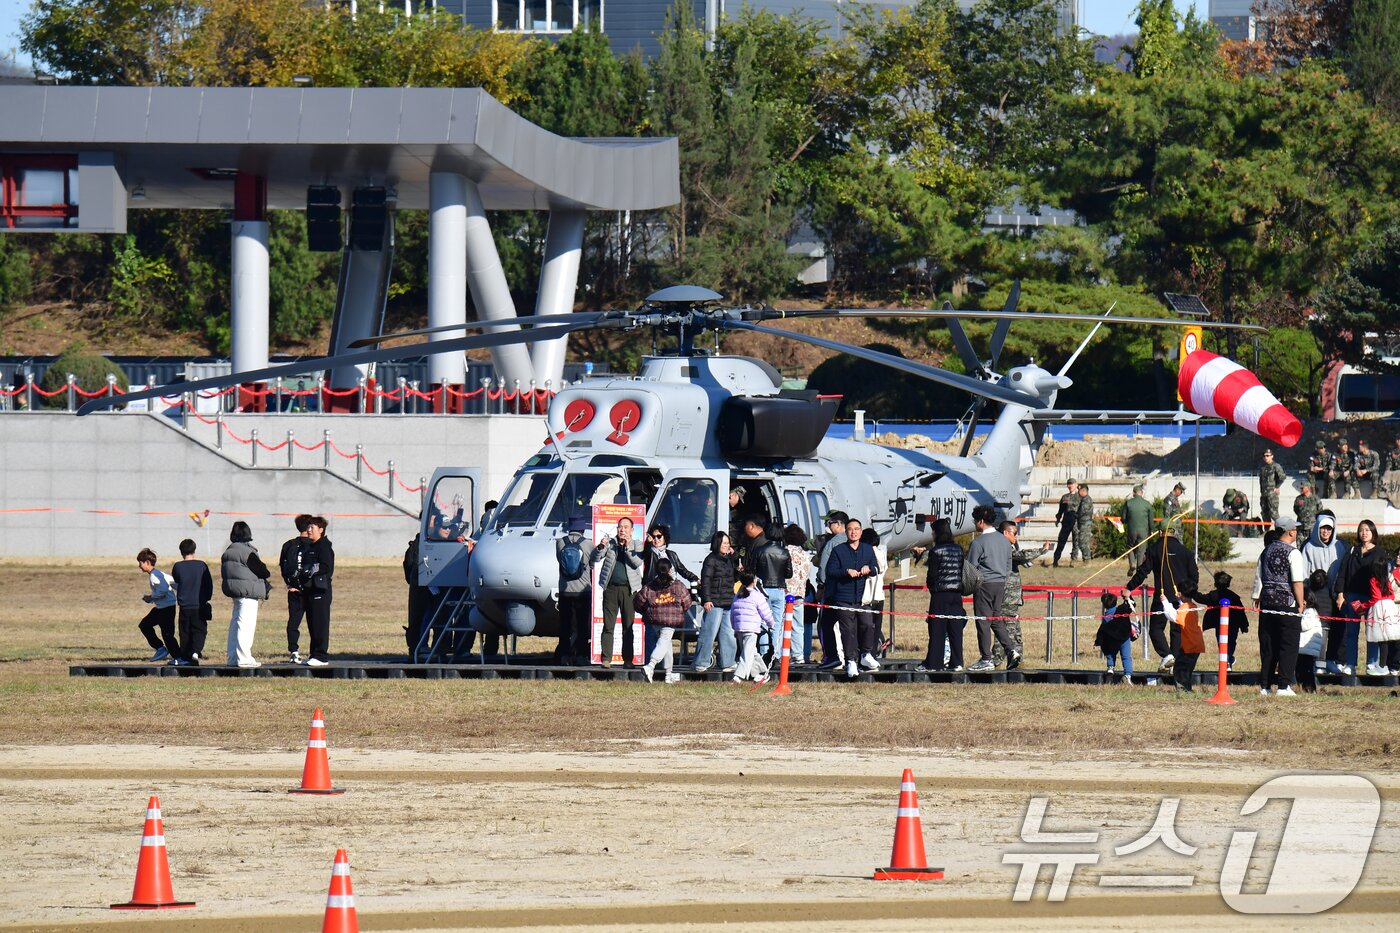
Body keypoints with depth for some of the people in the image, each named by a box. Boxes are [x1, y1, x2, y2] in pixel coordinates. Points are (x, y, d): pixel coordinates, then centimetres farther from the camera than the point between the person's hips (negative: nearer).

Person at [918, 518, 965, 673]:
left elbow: (932, 574, -11)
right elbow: (964, 571, 9)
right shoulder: (958, 550, 8)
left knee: (937, 629, -1)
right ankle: (956, 662, 6)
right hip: (956, 593, 5)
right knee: (956, 628, 7)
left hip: (940, 592, -5)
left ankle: (933, 663, 0)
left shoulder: (935, 551, -10)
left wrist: (929, 584, 7)